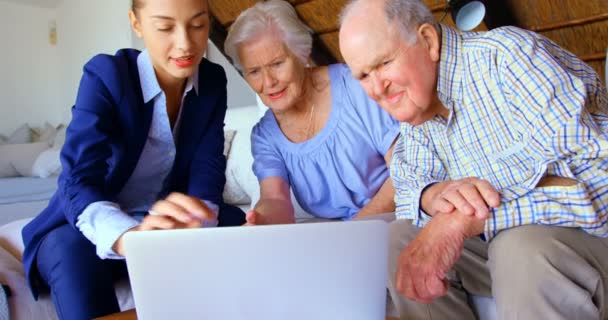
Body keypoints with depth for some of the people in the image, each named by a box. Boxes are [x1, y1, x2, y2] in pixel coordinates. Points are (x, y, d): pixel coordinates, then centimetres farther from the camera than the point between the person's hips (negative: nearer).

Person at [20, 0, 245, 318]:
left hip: (161, 223, 4)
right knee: (72, 252, -37)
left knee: (237, 225, -22)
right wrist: (130, 236, -55)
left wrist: (193, 223, -38)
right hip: (94, 229, -3)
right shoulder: (105, 76, -21)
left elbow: (207, 170, -15)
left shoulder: (213, 80, -7)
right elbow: (78, 183, -32)